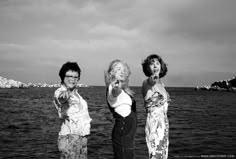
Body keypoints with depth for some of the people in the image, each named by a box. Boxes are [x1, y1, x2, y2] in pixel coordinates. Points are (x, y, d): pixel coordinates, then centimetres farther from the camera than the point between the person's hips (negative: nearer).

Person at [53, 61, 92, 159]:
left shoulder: (75, 93, 13)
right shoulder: (60, 92, -10)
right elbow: (62, 100, -35)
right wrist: (64, 99, -56)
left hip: (82, 136, 8)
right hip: (70, 136, -8)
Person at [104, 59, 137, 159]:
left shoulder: (123, 88, 12)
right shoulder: (113, 87, -16)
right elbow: (114, 95, -41)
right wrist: (116, 90, -64)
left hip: (128, 132, 9)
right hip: (123, 131, -9)